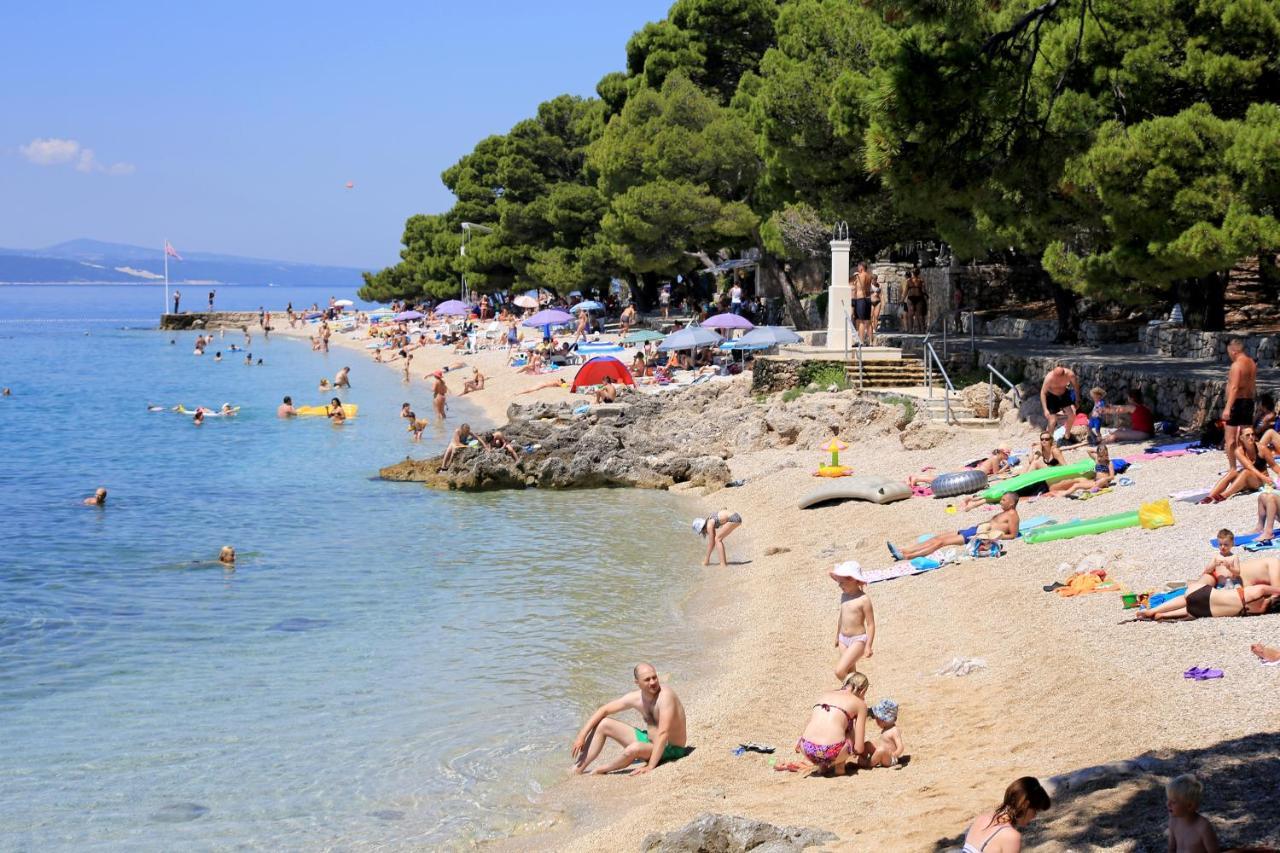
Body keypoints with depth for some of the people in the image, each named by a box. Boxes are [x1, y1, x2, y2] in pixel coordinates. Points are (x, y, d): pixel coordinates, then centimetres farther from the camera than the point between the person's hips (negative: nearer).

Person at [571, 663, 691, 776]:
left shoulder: (665, 695, -28)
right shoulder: (635, 698, -6)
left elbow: (663, 733, -33)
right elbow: (603, 710, 4)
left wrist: (650, 766, -36)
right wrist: (581, 736, -5)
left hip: (670, 750, -8)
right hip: (649, 740, 8)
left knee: (634, 748, -38)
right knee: (603, 724, 2)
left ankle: (600, 771, -9)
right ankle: (576, 771, 0)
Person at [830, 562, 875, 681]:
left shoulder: (863, 599, -17)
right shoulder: (844, 596, 4)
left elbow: (870, 624, -14)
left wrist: (868, 646, -17)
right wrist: (837, 636, 27)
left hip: (858, 640, -7)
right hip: (844, 640, 7)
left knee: (840, 671, -16)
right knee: (849, 672, 14)